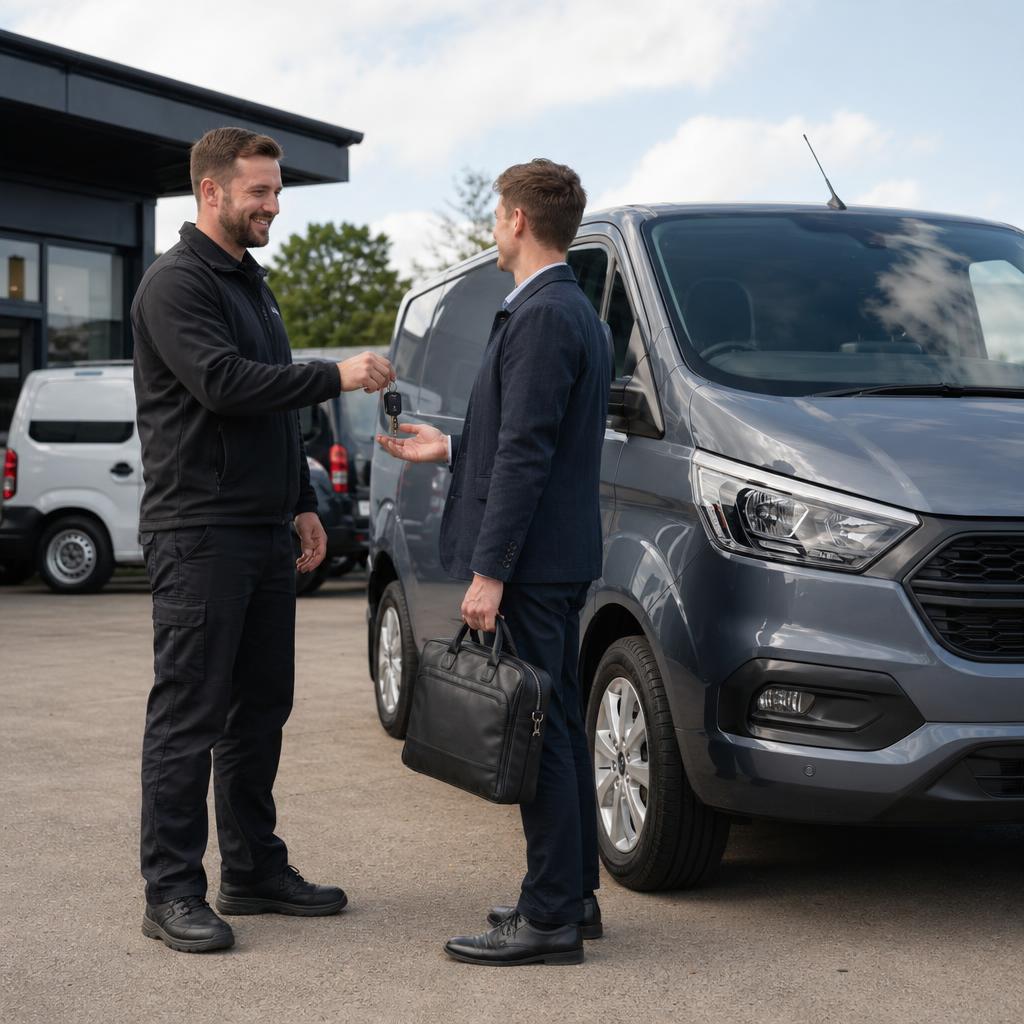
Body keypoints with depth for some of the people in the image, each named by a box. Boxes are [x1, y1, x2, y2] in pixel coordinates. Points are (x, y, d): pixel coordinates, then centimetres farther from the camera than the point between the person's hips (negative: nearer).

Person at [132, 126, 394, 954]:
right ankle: (173, 891, 0)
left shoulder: (252, 283, 20)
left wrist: (302, 504, 21)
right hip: (199, 535, -9)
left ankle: (256, 869, 21)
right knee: (189, 714, -5)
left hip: (265, 534, 9)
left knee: (262, 708, 12)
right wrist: (336, 376, -21)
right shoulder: (177, 283, -9)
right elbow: (223, 383, -23)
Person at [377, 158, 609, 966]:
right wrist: (451, 449, 25)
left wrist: (489, 571, -21)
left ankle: (550, 918, -1)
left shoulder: (542, 316, -16)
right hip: (556, 563, 10)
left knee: (539, 731, -6)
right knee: (557, 726, 15)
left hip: (529, 563, -10)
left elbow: (526, 453, -21)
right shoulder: (573, 311, 16)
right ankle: (573, 893, 23)